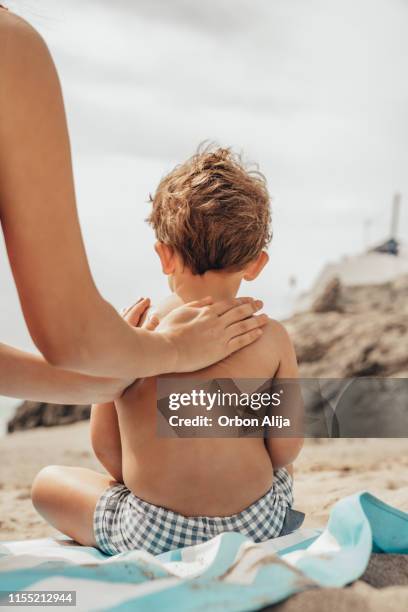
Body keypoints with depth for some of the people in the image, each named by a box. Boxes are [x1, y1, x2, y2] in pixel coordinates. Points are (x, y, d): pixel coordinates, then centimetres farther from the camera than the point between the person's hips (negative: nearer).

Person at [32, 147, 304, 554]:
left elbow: (105, 446, -3)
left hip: (151, 535, -2)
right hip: (258, 527, 3)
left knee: (48, 482, 21)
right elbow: (285, 449, -3)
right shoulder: (271, 338, -10)